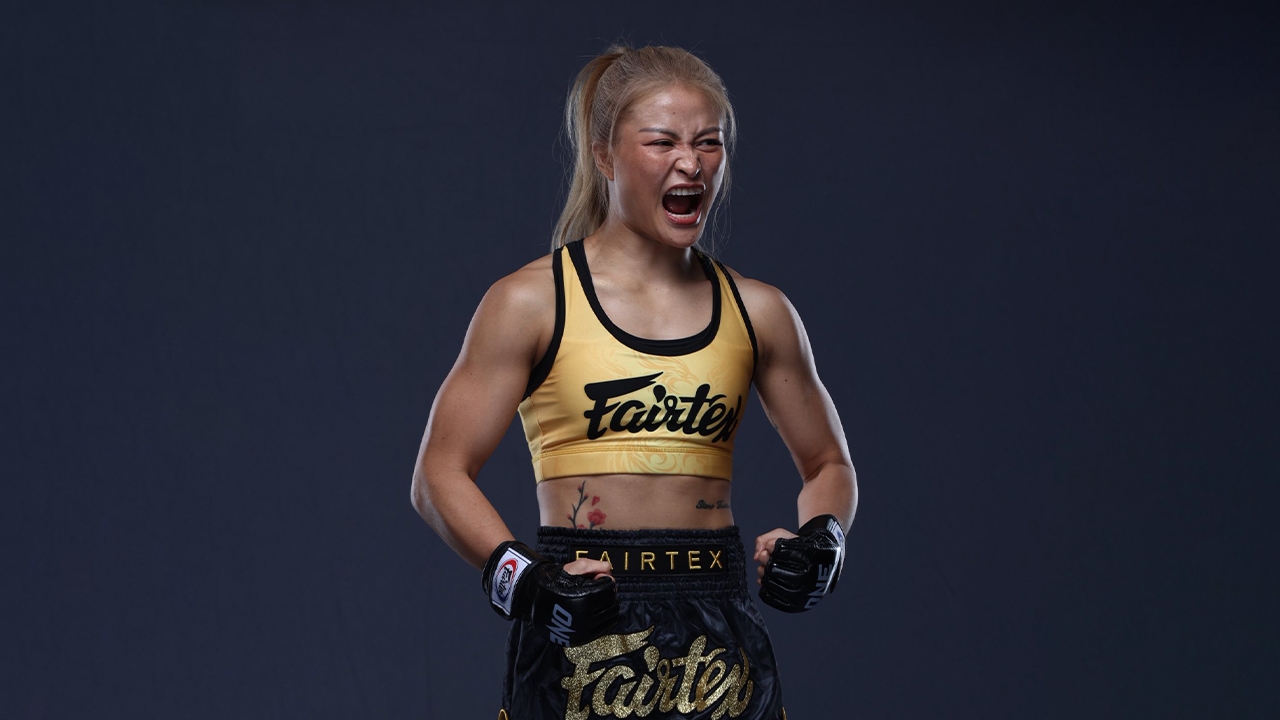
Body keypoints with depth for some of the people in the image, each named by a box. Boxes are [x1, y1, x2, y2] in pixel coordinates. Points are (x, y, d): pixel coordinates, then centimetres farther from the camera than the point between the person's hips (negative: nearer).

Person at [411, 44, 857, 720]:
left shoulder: (757, 312, 9)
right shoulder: (533, 302, 0)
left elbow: (828, 465, 21)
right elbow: (441, 475, -2)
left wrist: (819, 543, 1)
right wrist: (520, 579, -17)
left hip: (719, 639, 3)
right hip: (578, 632, -3)